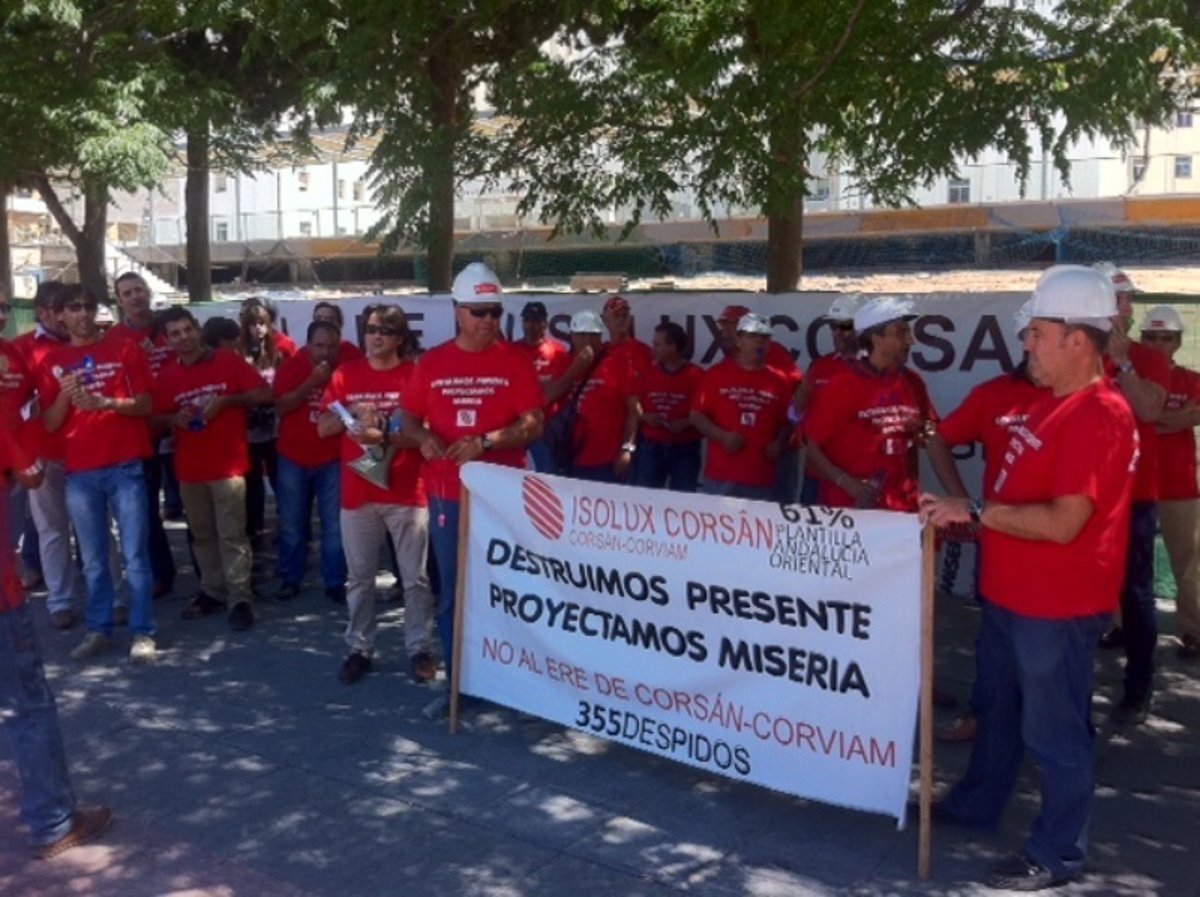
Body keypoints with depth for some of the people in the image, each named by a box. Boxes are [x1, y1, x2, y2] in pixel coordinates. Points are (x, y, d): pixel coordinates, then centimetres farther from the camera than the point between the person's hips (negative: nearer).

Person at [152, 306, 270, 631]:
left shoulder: (228, 361, -2)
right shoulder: (166, 375, 7)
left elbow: (265, 393, -6)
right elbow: (156, 419, 12)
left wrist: (225, 400, -15)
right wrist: (174, 419, -10)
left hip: (228, 464, -4)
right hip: (189, 468, 4)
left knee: (232, 535, -5)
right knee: (202, 535, 12)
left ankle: (240, 598, -1)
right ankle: (212, 591, 24)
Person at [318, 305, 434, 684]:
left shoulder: (415, 374, -3)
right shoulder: (345, 375, 7)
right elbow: (323, 428, 5)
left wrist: (384, 437, -21)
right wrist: (352, 413, -12)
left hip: (407, 493, -3)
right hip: (357, 493, 3)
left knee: (415, 577, 4)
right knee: (359, 578, 11)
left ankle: (420, 649, 14)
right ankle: (359, 649, 22)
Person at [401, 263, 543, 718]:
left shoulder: (515, 361, -1)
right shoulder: (432, 363, 6)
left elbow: (533, 425, -7)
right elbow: (409, 419, 11)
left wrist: (485, 442, -20)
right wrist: (423, 439, -11)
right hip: (447, 495, 2)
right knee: (452, 590, 8)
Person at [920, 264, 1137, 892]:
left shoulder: (1098, 416, -22)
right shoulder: (1053, 404, 10)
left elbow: (1063, 522, -29)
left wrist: (974, 511, -25)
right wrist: (971, 519, 11)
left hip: (1056, 606, -10)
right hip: (1011, 593, 10)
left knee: (1053, 729, 4)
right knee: (999, 708, 23)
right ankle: (977, 803, 41)